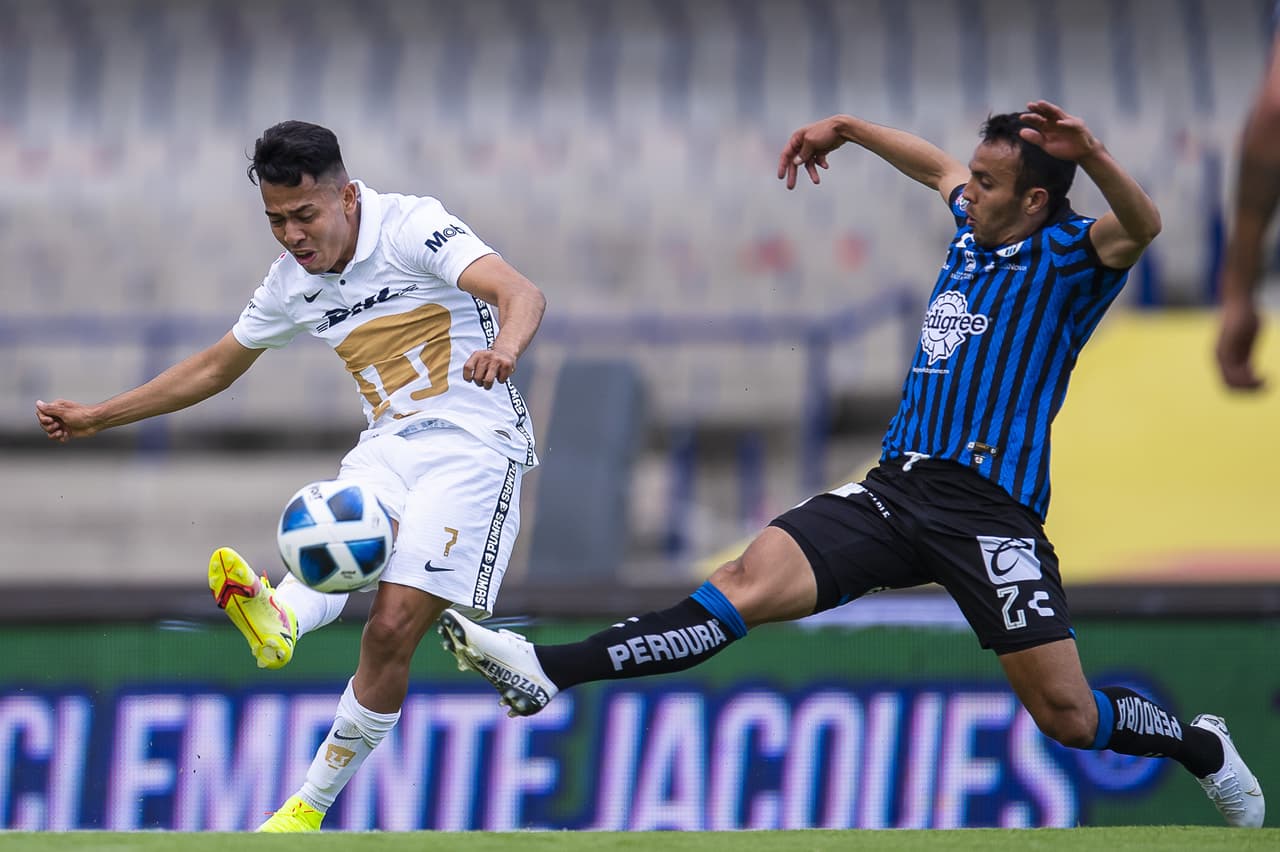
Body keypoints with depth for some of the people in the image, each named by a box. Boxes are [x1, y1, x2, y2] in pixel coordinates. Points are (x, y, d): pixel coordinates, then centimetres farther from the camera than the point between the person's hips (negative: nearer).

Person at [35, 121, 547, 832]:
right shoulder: (293, 282, 9)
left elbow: (521, 293, -26)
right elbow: (215, 367, 25)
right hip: (388, 445, 6)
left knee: (391, 628, -17)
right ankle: (279, 617, -64)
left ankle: (310, 806, -11)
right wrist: (96, 417, 25)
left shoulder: (411, 228, -12)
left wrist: (504, 347, -50)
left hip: (472, 442, -5)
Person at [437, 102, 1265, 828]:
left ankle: (1200, 747, 23)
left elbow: (1140, 227, -27)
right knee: (753, 579, -14)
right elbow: (936, 165, 38)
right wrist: (846, 127, 40)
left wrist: (1092, 153, -42)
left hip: (992, 513, -6)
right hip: (897, 489, 6)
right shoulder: (975, 229, 16)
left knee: (1069, 716, -7)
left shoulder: (1068, 256, -4)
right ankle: (545, 671, -26)